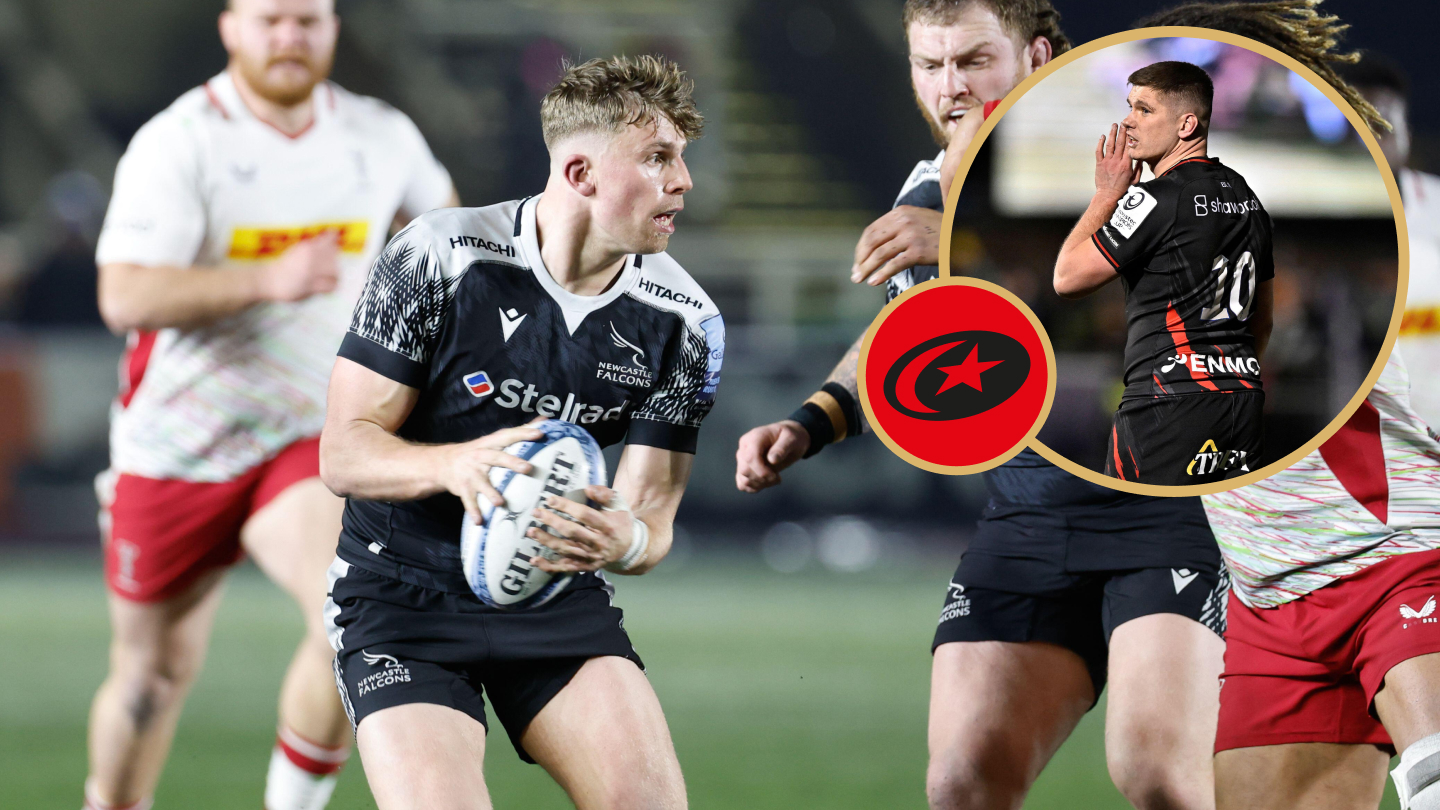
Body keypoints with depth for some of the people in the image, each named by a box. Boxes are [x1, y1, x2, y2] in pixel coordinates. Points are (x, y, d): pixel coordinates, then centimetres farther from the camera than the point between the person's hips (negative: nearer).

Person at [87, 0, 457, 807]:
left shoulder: (381, 139, -1)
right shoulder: (177, 144, -15)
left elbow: (435, 203, 25)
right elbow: (125, 297, -27)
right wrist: (269, 280, -36)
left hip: (308, 439, 2)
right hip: (176, 448, -2)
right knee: (154, 672, 12)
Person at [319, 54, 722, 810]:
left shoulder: (685, 322, -5)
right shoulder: (435, 258, -14)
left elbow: (650, 508, -4)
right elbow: (343, 452, -13)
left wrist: (626, 538, -30)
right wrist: (453, 465, -34)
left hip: (555, 593, 3)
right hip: (401, 595, -3)